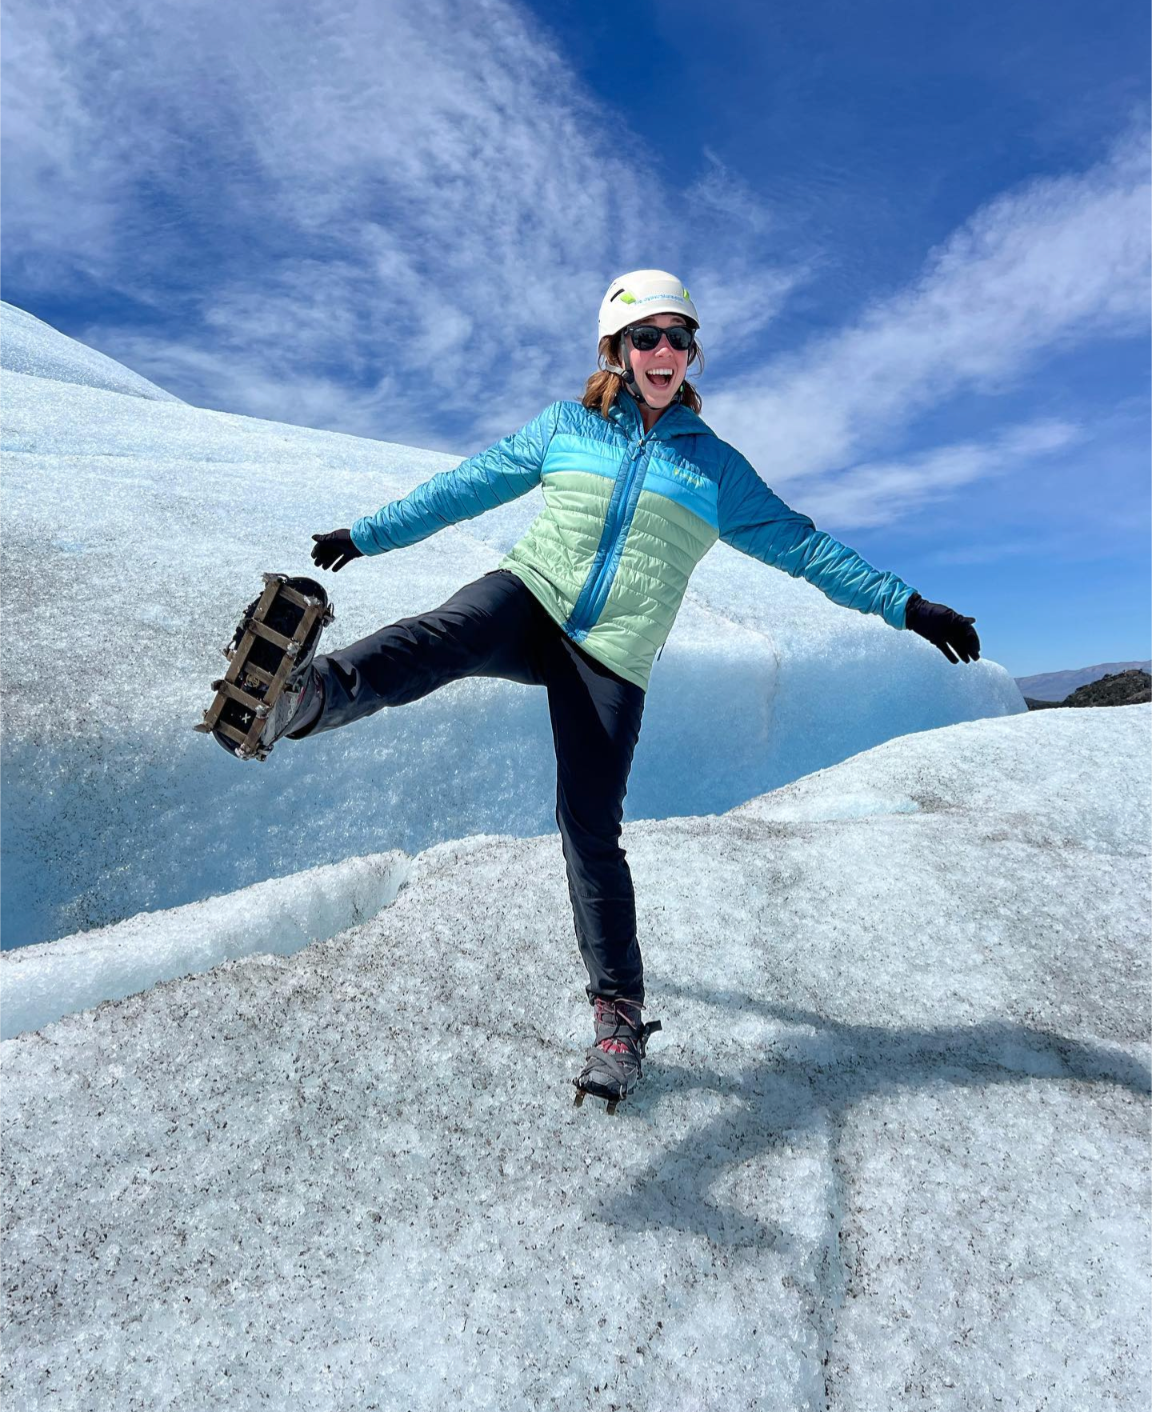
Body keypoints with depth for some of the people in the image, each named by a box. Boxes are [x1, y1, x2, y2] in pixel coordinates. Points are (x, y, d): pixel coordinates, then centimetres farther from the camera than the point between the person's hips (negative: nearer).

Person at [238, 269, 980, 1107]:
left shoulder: (715, 465, 12)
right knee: (444, 637, -34)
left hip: (610, 661, -1)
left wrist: (904, 605, 8)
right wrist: (368, 535, 18)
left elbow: (799, 544, 12)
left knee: (591, 832, -7)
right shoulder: (566, 428, 12)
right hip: (529, 602, 2)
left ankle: (620, 1012, 7)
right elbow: (466, 486, 16)